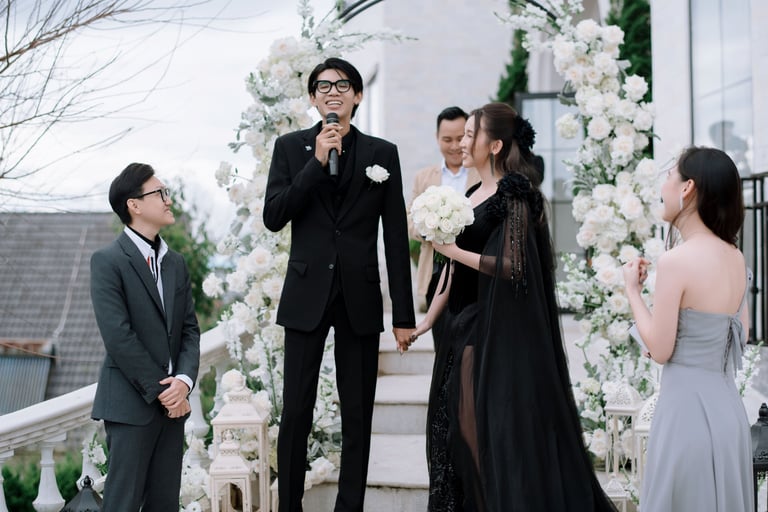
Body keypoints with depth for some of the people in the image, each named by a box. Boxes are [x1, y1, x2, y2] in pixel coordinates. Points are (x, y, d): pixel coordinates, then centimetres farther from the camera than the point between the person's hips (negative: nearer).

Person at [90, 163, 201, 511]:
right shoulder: (107, 261, -7)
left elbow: (190, 329, 10)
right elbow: (118, 337, -14)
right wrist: (161, 390, -13)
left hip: (172, 402, 6)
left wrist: (184, 380, -8)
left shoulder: (176, 263, 15)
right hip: (131, 403, -6)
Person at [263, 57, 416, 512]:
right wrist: (318, 163, -13)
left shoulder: (382, 153, 6)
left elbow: (396, 237, 4)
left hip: (360, 298, 1)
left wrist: (404, 314, 1)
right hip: (307, 295, 0)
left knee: (358, 416, 5)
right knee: (296, 413, 1)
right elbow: (274, 217, -5)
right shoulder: (291, 147, 7)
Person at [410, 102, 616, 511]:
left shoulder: (514, 196, -12)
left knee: (498, 426, -2)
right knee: (462, 424, 11)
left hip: (499, 333, -8)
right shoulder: (473, 194, 12)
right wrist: (428, 318, 16)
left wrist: (453, 250, -18)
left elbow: (513, 265, -20)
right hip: (465, 329, 8)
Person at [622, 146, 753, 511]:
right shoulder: (736, 258, 5)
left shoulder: (676, 261, -17)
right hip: (728, 408, 7)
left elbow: (659, 351, -13)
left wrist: (632, 291, -3)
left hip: (688, 407, -7)